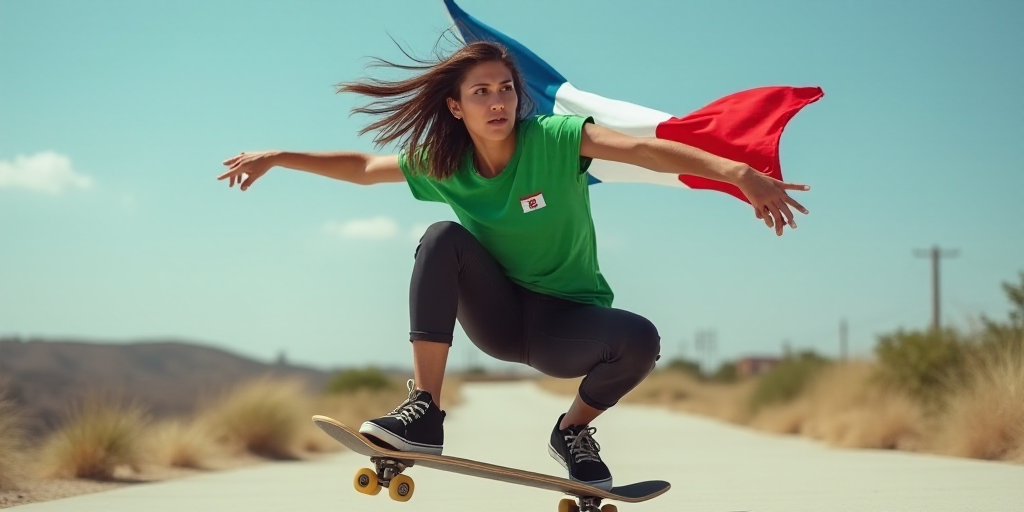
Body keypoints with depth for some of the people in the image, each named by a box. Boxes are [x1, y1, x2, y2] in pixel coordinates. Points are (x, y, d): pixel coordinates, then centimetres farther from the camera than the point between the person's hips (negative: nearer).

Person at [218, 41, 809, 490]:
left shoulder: (554, 140, -19)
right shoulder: (441, 166, -6)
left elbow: (641, 148, -34)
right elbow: (362, 167, 9)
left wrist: (739, 172, -48)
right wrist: (277, 158, 7)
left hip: (566, 324, -2)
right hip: (498, 317, 2)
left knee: (640, 340, -33)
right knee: (443, 237, -24)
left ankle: (574, 430, 0)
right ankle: (425, 412, -24)